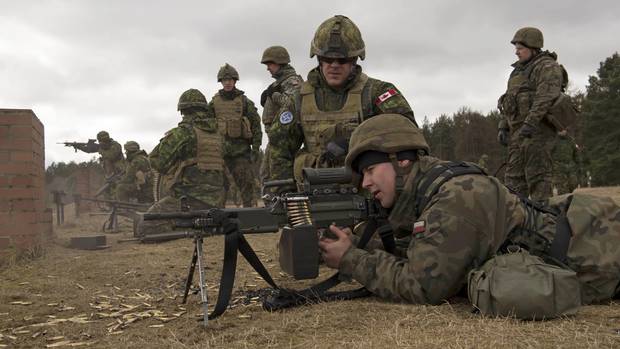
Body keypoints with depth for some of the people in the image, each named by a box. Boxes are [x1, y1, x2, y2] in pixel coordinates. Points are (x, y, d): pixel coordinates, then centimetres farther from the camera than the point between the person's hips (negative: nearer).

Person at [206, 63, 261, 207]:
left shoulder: (245, 102, 4)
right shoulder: (214, 102, 8)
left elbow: (256, 125, 3)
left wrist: (255, 148, -3)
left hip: (241, 150, -2)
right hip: (220, 149, 2)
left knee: (246, 184, -4)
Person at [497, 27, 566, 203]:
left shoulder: (547, 67, -5)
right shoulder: (519, 70, 23)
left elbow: (546, 97, -19)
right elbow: (509, 102, 24)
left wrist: (530, 123, -29)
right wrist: (503, 127, 15)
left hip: (537, 129, -9)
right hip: (518, 131, 9)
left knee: (537, 175, -12)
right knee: (514, 175, 7)